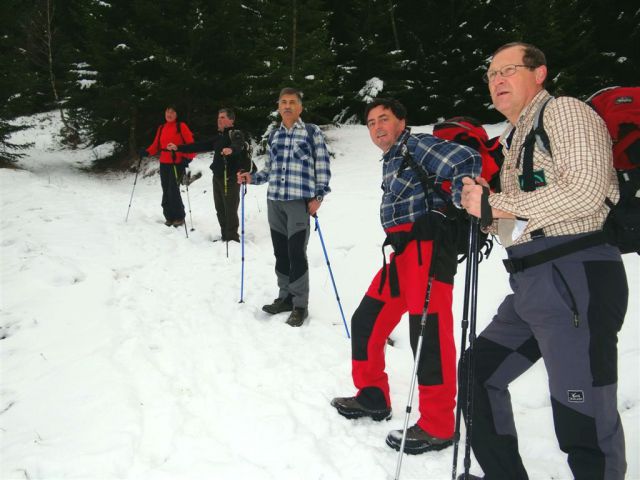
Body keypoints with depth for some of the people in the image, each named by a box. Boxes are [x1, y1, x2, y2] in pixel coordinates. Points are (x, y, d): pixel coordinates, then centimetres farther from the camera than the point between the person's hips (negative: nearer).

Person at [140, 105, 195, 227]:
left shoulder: (181, 126, -3)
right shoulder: (161, 128, 14)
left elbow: (190, 143, -7)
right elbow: (156, 145, 14)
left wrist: (188, 158, -18)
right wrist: (147, 152, -3)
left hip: (177, 164, -6)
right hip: (164, 164, 6)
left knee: (173, 190, -10)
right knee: (166, 191, 7)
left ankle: (179, 217, 4)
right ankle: (169, 217, 17)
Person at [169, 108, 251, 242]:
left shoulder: (236, 134, -9)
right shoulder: (219, 136, 17)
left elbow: (239, 145, -32)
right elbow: (201, 146, 22)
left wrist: (231, 149, -56)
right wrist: (178, 148, 19)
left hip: (231, 178, -9)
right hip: (218, 177, 9)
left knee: (230, 210, -8)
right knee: (220, 209, 12)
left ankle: (232, 239, -1)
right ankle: (225, 237, 21)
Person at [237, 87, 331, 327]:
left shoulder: (312, 132, 0)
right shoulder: (273, 136, 15)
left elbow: (323, 167, -3)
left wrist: (318, 196, -11)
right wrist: (252, 177, 5)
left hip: (300, 202, -5)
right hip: (274, 201, 6)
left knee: (296, 254, -8)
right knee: (280, 252, 10)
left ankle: (300, 305, 4)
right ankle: (285, 297, 24)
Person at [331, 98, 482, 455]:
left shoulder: (417, 145, -4)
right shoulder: (391, 161, 24)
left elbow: (468, 162, -16)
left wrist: (460, 210, -15)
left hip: (427, 249, -10)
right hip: (402, 253, 10)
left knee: (429, 334, -10)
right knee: (366, 321, 14)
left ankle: (437, 427, 0)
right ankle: (373, 397, 28)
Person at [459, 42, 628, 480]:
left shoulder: (564, 111, -3)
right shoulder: (515, 139, 23)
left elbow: (585, 192, -18)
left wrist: (497, 204, -13)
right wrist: (485, 211, 4)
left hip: (576, 281, -10)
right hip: (530, 286, 10)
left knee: (583, 420, -8)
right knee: (478, 373, 16)